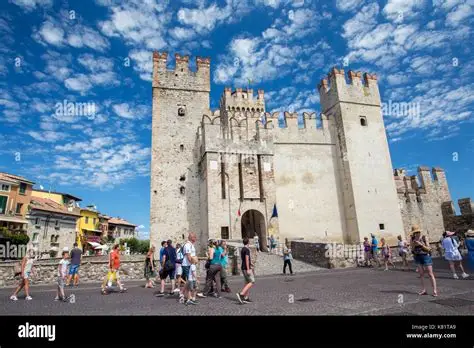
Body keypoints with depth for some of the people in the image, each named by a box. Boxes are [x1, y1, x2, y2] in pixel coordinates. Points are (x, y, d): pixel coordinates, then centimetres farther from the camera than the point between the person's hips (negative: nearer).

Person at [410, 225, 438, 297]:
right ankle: (423, 290, 11)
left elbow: (428, 249, -9)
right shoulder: (413, 239, 2)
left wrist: (421, 244, -21)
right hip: (417, 257, 4)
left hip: (425, 256, -4)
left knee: (430, 274, -2)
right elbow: (412, 249, 4)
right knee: (421, 274, 6)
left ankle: (435, 290, 1)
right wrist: (413, 244, -14)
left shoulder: (424, 238, -8)